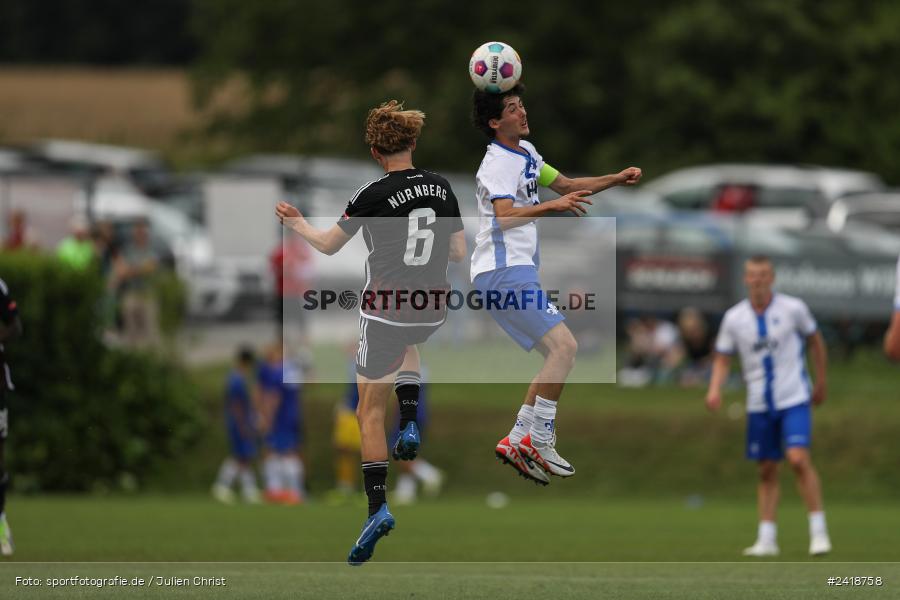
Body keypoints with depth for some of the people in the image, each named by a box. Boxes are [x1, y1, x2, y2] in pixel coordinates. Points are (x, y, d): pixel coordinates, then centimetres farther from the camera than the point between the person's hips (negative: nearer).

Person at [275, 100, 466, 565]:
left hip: (385, 311, -5)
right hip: (432, 311, 5)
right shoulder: (441, 187, 1)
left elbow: (328, 245, -1)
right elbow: (459, 252, 8)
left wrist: (298, 224, 18)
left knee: (370, 413, 4)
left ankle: (377, 508, -8)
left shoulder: (373, 195, -12)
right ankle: (409, 425, 21)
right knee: (408, 343, 41)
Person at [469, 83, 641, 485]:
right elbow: (504, 215, -29)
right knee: (564, 346, -18)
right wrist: (553, 206, -42)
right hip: (504, 273, -10)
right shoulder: (498, 162, -14)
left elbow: (565, 184, 27)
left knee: (559, 354, 10)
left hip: (517, 271, 10)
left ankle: (517, 441, 8)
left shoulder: (526, 152, 17)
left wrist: (615, 180, 16)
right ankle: (538, 443, -18)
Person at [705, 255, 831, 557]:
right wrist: (715, 389, -10)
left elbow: (815, 340, 10)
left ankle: (818, 530, -9)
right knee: (766, 472, 5)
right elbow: (723, 358, 8)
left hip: (794, 399, -3)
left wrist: (821, 382, 14)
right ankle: (767, 539, 10)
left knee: (799, 459, -17)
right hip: (759, 405, 3)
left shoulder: (793, 308, -6)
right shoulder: (734, 318, 0)